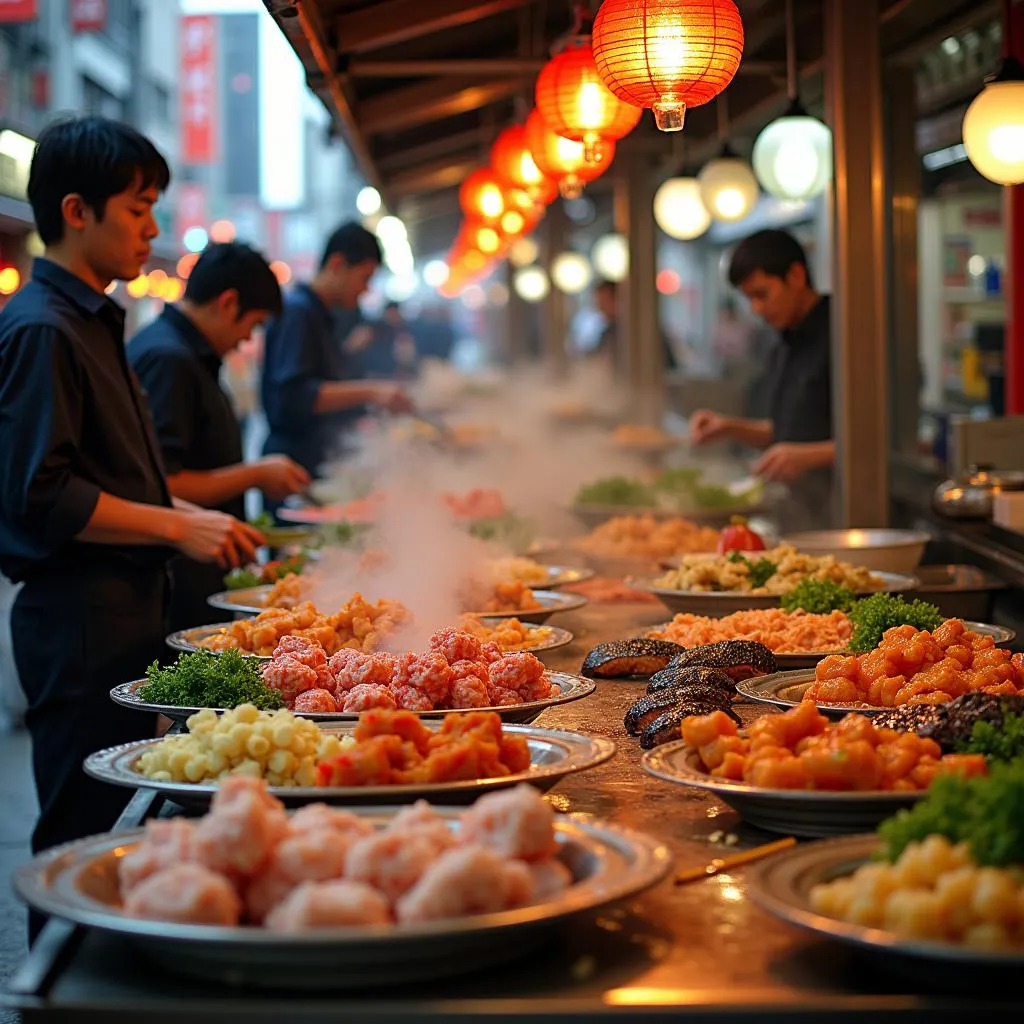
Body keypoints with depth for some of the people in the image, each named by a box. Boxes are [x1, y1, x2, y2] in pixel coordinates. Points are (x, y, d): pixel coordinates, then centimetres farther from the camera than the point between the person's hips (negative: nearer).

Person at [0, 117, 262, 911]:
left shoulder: (94, 322, 18)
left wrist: (188, 516, 12)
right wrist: (177, 526, -15)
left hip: (127, 605, 10)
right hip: (77, 615, -10)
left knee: (121, 830, 14)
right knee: (84, 839, -3)